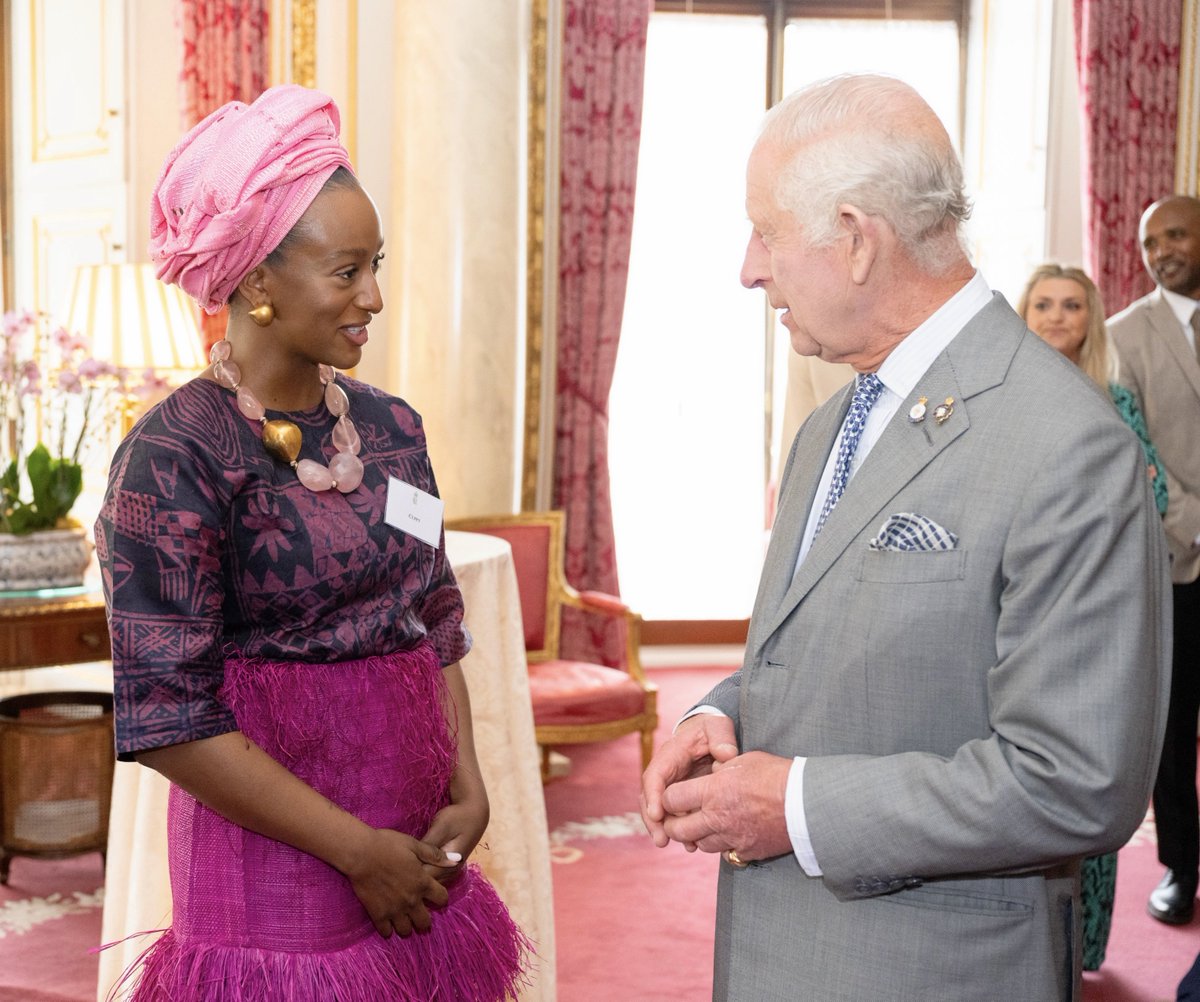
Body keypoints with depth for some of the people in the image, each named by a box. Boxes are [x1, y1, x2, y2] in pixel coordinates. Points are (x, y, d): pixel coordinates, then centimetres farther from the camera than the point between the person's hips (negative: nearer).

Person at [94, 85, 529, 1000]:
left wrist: (468, 787, -3)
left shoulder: (389, 427, 5)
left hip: (416, 856, 6)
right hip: (280, 870, -6)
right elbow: (168, 719, -16)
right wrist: (359, 852, -13)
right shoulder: (174, 457, -14)